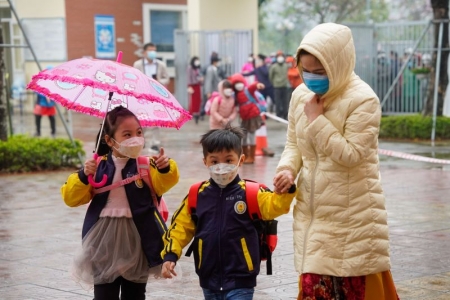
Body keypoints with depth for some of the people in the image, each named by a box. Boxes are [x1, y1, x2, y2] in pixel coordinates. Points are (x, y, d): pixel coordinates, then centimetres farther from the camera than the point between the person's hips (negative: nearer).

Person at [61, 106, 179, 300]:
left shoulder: (146, 165, -4)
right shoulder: (98, 166, 0)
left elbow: (163, 184, -24)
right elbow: (71, 198, -1)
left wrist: (165, 169, -45)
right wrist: (83, 176, -19)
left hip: (136, 241, 0)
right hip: (105, 241, 1)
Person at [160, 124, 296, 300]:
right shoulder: (197, 195, 2)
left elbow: (273, 206, -23)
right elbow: (181, 226, 7)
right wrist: (170, 255, -6)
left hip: (240, 281, -4)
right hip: (209, 280, 4)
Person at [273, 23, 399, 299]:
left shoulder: (363, 99, -16)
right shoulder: (301, 95, 3)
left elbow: (351, 155, -21)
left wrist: (316, 120, -19)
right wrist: (287, 169, -8)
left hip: (353, 214, -6)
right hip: (313, 210, 6)